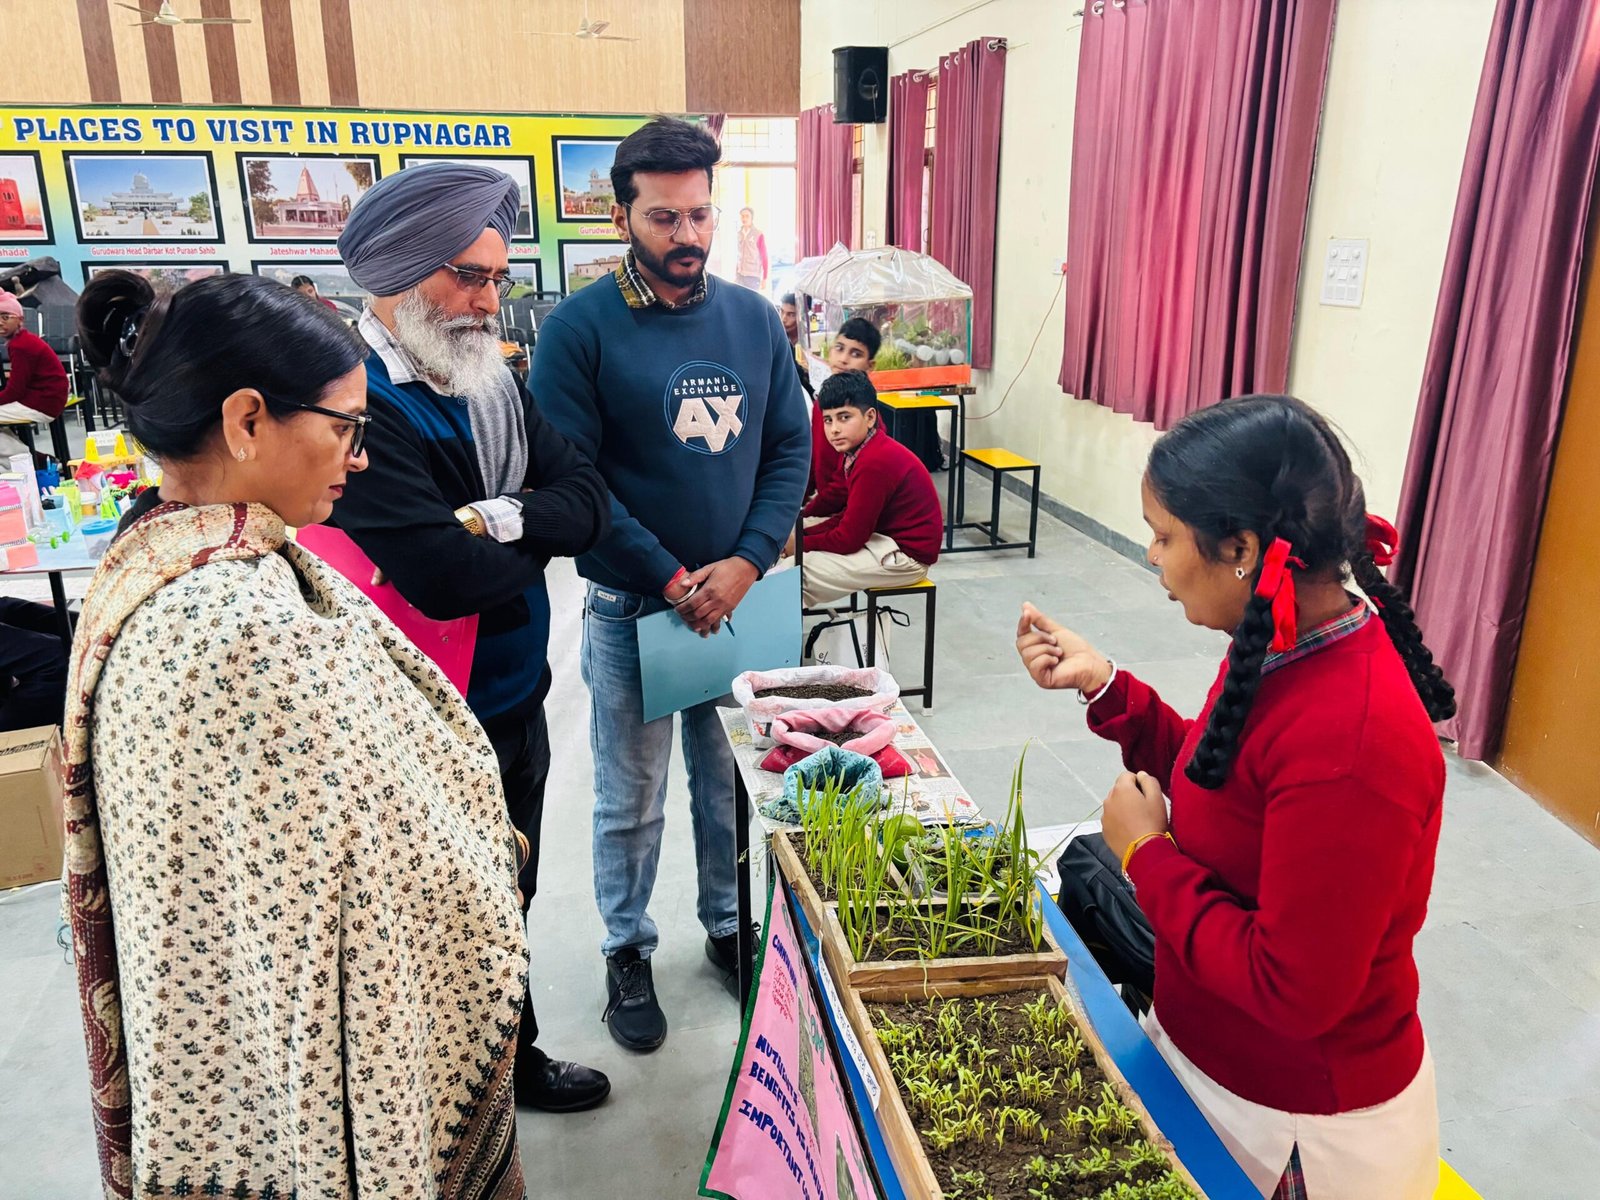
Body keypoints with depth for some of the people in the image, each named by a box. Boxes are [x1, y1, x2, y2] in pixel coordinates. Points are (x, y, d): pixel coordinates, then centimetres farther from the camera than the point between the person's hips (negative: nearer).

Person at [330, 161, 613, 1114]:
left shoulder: (494, 380, 4)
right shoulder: (356, 395, -22)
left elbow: (591, 500, -2)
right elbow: (443, 575, -31)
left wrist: (504, 519, -21)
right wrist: (539, 538, -11)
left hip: (518, 702, 8)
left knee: (509, 897, 24)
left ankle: (512, 1056, 47)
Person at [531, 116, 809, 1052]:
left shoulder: (755, 319, 4)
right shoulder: (581, 328, -9)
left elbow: (790, 449, 4)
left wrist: (746, 563, -9)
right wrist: (671, 577, -14)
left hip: (739, 597, 4)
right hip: (631, 611, -3)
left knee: (731, 781, 17)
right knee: (632, 801, 11)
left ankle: (730, 924, 39)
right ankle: (629, 950, 33)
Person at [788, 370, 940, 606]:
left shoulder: (874, 463, -26)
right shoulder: (858, 450, 3)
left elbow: (848, 539, -22)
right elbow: (850, 517, 9)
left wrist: (799, 543, -9)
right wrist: (802, 533, -2)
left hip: (907, 556, -10)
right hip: (887, 536, 10)